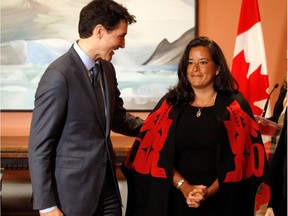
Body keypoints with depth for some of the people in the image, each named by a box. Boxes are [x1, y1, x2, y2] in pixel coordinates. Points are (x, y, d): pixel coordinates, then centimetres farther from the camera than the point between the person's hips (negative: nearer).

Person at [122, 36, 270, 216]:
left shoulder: (235, 107, 0)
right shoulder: (170, 104, 4)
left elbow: (240, 159, -4)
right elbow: (157, 155, 0)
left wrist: (210, 192, -14)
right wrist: (184, 186, -12)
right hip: (174, 200, 1)